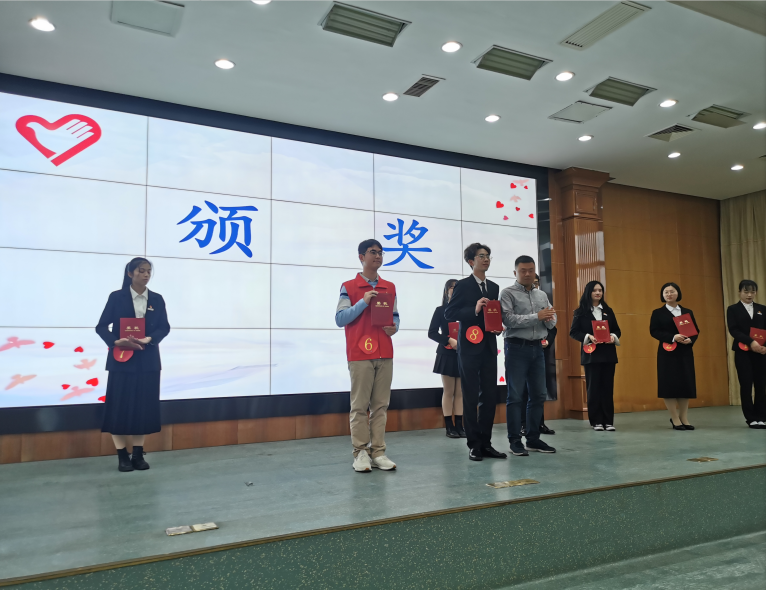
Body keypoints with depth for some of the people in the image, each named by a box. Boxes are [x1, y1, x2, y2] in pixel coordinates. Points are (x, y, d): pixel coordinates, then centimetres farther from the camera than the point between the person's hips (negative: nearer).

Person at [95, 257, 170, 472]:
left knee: (144, 406, 5)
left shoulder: (157, 299, 6)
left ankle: (138, 454, 16)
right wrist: (115, 341, -20)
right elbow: (101, 326, -2)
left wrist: (150, 339, -15)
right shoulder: (116, 297, -2)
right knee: (120, 406, 0)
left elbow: (164, 327, 4)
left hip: (148, 360, 3)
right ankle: (122, 455, 11)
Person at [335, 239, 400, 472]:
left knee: (381, 405, 5)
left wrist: (394, 327, -5)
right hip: (359, 354, -4)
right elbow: (340, 318, -5)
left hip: (385, 354, 4)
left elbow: (395, 316, 18)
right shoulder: (349, 287, 2)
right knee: (359, 405, -2)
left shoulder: (390, 287, 14)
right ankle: (361, 453, 6)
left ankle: (378, 452, 11)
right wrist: (363, 302, -15)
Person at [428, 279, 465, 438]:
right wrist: (449, 340, -18)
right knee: (449, 392, 2)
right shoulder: (440, 310, 1)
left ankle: (459, 425, 11)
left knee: (460, 392, 6)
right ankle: (449, 427, 8)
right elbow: (432, 332, -6)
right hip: (447, 354, -3)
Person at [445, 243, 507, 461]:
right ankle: (474, 445, 9)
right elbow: (449, 313, -12)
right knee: (471, 398, 1)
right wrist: (474, 309, -22)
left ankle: (485, 443, 16)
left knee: (490, 396, 6)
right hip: (469, 348, -6)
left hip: (489, 348, 6)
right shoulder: (463, 285, -4)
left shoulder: (494, 287, 14)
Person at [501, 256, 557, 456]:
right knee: (515, 396, -2)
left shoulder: (542, 295, 15)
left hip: (537, 348, 6)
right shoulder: (508, 293, -3)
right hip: (517, 348, -6)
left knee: (538, 395, 9)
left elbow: (551, 322, 13)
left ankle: (533, 438, 19)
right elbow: (508, 319, -17)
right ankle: (515, 441, 5)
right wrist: (537, 316, -19)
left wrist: (548, 318, -10)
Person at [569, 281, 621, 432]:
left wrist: (613, 337, -10)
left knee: (608, 388, 4)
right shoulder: (580, 312, 1)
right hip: (591, 354, -3)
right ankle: (596, 421, 7)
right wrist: (588, 337, -19)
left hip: (608, 354, 3)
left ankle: (608, 421, 11)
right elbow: (573, 332, -4)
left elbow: (617, 330, 12)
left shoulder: (608, 311, 12)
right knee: (593, 388, 0)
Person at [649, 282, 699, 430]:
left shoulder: (688, 312, 12)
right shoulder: (658, 313, 2)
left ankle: (684, 418, 15)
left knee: (686, 383, 3)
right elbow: (654, 331, -7)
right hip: (667, 353, -3)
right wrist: (672, 337, -19)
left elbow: (696, 330, 10)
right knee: (669, 384, -5)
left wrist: (691, 340, -11)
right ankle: (675, 420, 5)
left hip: (685, 352, 3)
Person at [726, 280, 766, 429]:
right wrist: (750, 342, -21)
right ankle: (751, 418, 5)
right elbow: (733, 330, -8)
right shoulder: (733, 309, 3)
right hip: (743, 351, -2)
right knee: (746, 385, -1)